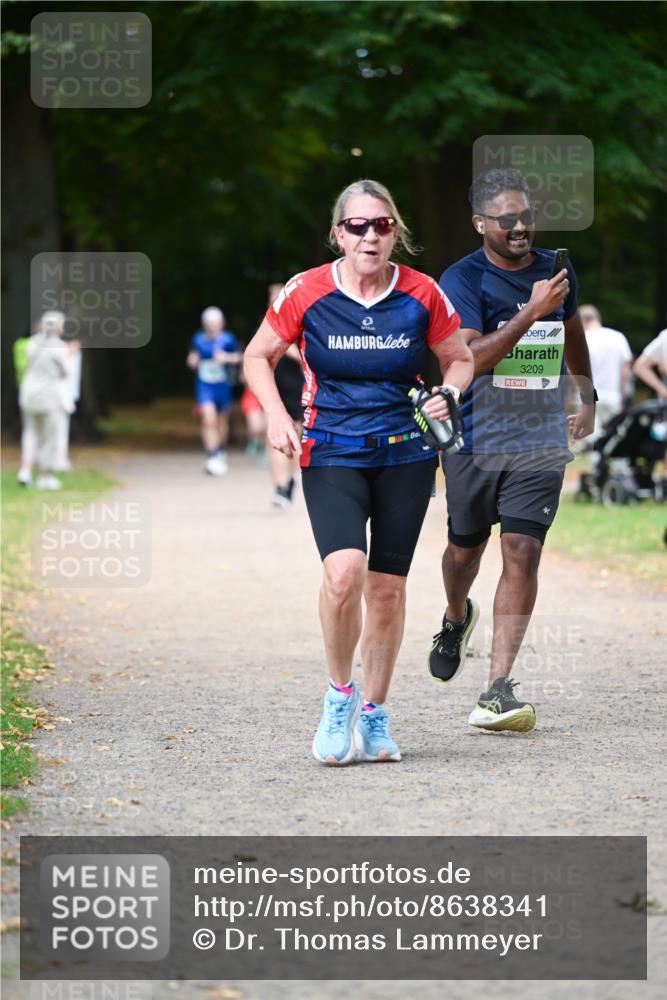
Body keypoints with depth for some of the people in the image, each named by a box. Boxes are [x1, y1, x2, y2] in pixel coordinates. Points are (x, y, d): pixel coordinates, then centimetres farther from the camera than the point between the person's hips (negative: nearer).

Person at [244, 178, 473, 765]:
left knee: (388, 586, 4)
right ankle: (339, 693, 0)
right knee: (344, 571, -22)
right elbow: (258, 357, 7)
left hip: (405, 456, 2)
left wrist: (448, 395, -10)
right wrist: (276, 415, -8)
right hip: (332, 455, -2)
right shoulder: (306, 293, -6)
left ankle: (374, 712, 21)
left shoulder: (422, 296, -3)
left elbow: (460, 359, 12)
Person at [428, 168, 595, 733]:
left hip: (541, 441, 2)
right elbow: (468, 359, -24)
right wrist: (532, 311, -28)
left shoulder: (556, 271, 6)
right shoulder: (462, 280, -10)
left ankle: (498, 691, -12)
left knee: (522, 552, -10)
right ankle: (457, 619, 50)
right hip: (476, 438, -2)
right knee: (466, 547, 14)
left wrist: (589, 397, 34)